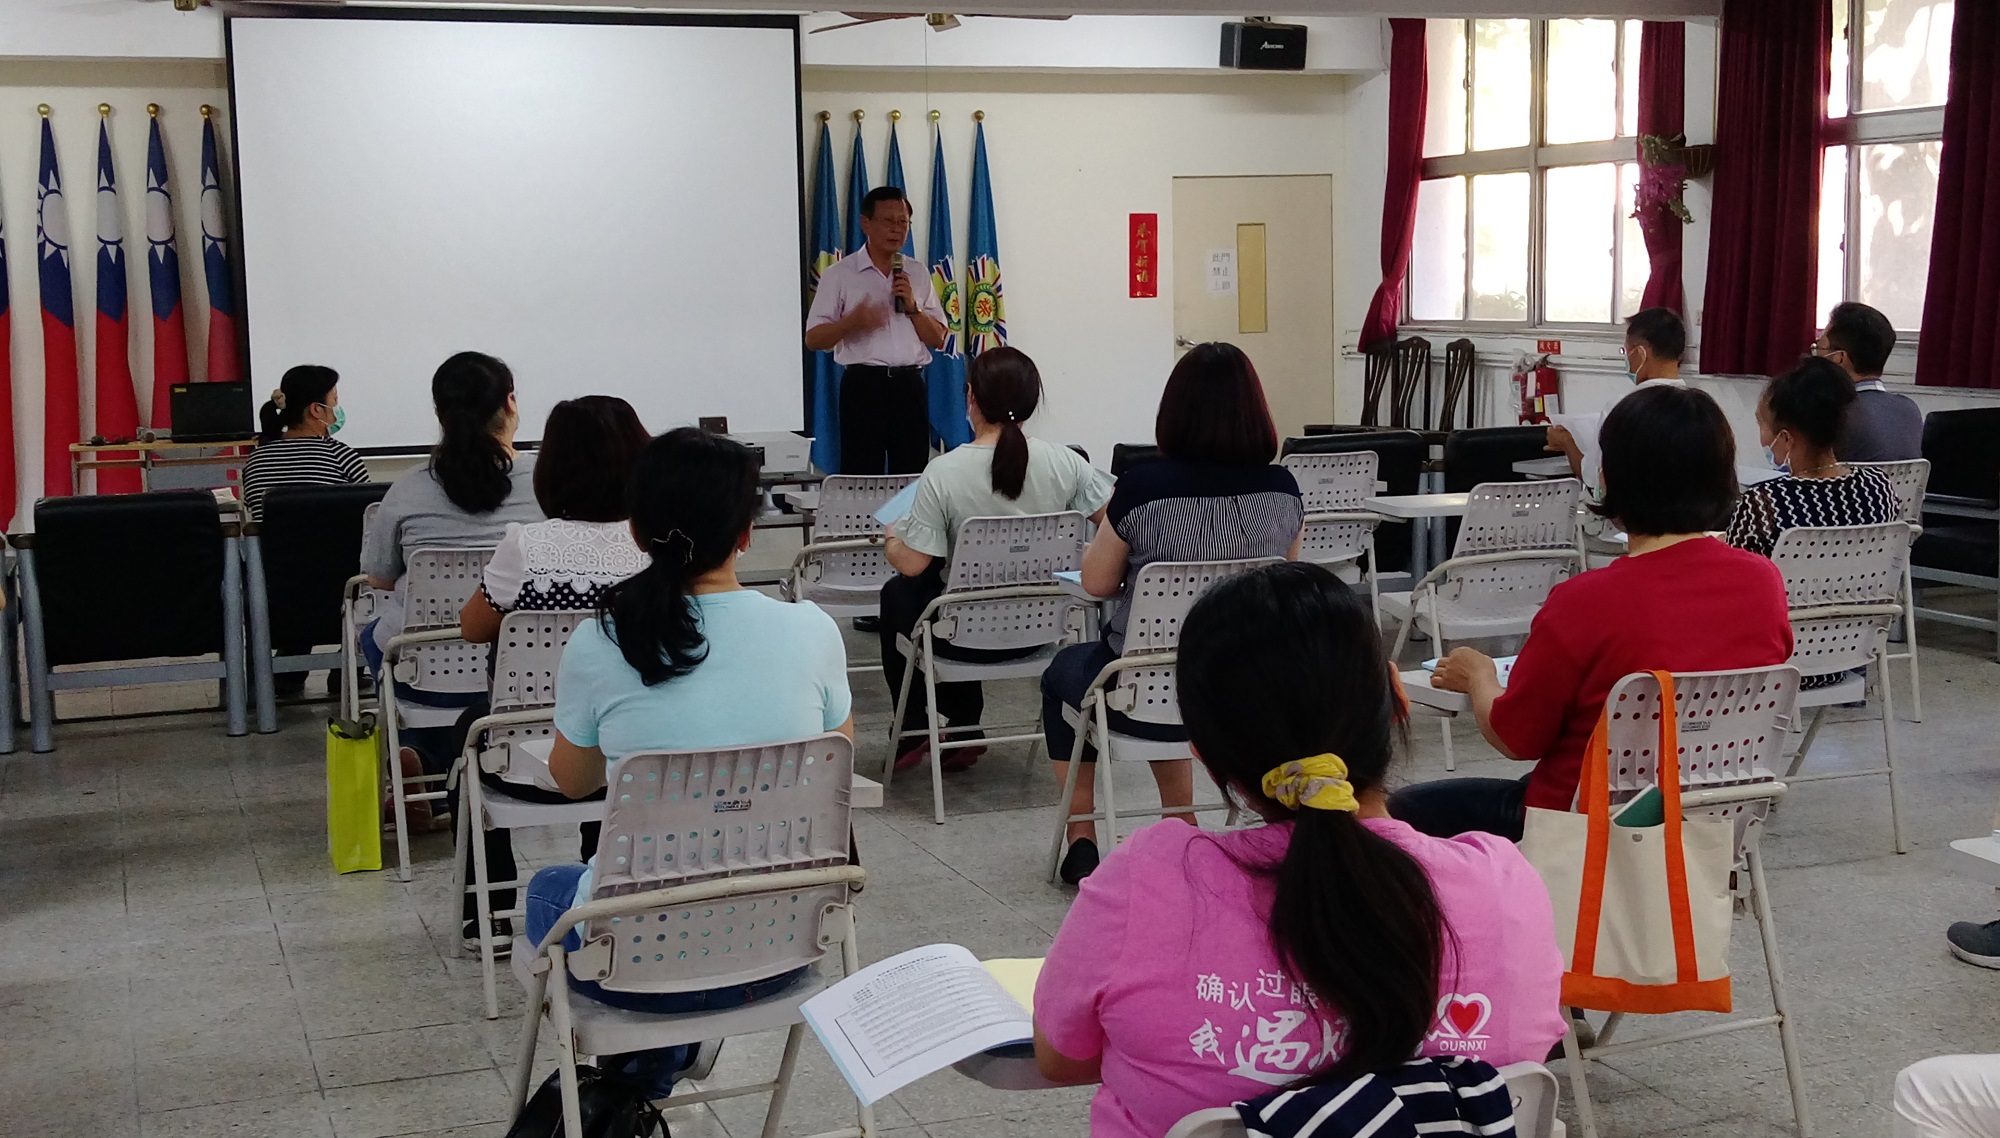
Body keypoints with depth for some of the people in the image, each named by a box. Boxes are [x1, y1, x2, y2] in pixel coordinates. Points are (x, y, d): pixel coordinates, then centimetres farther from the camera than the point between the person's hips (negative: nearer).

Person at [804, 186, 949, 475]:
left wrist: (912, 307, -4)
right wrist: (853, 321, -20)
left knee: (913, 476, 4)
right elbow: (813, 339, -2)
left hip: (909, 385, 4)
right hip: (864, 385, -4)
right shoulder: (840, 274, 1)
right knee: (862, 475, -5)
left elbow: (938, 339, 13)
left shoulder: (918, 274, 13)